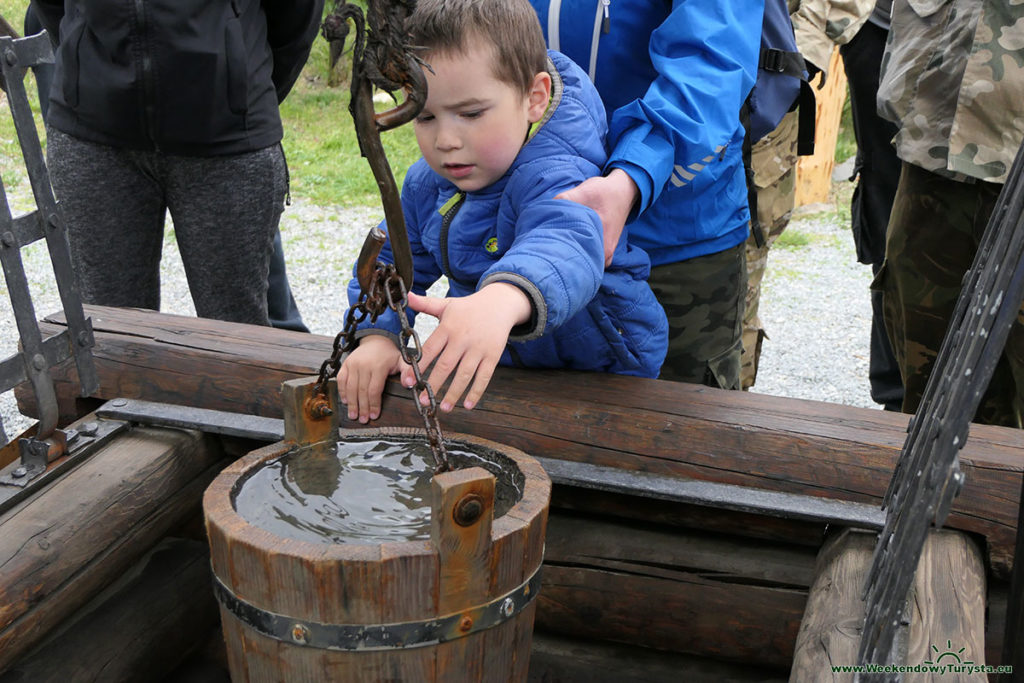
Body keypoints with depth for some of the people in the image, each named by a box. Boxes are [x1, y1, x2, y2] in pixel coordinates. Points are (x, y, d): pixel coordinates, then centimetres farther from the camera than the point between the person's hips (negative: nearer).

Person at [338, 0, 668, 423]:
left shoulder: (556, 176, -31)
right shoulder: (427, 182, -3)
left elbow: (567, 248, -53)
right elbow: (392, 260, 9)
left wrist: (502, 301, -75)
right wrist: (377, 336, -11)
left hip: (600, 376, -8)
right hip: (501, 371, 9)